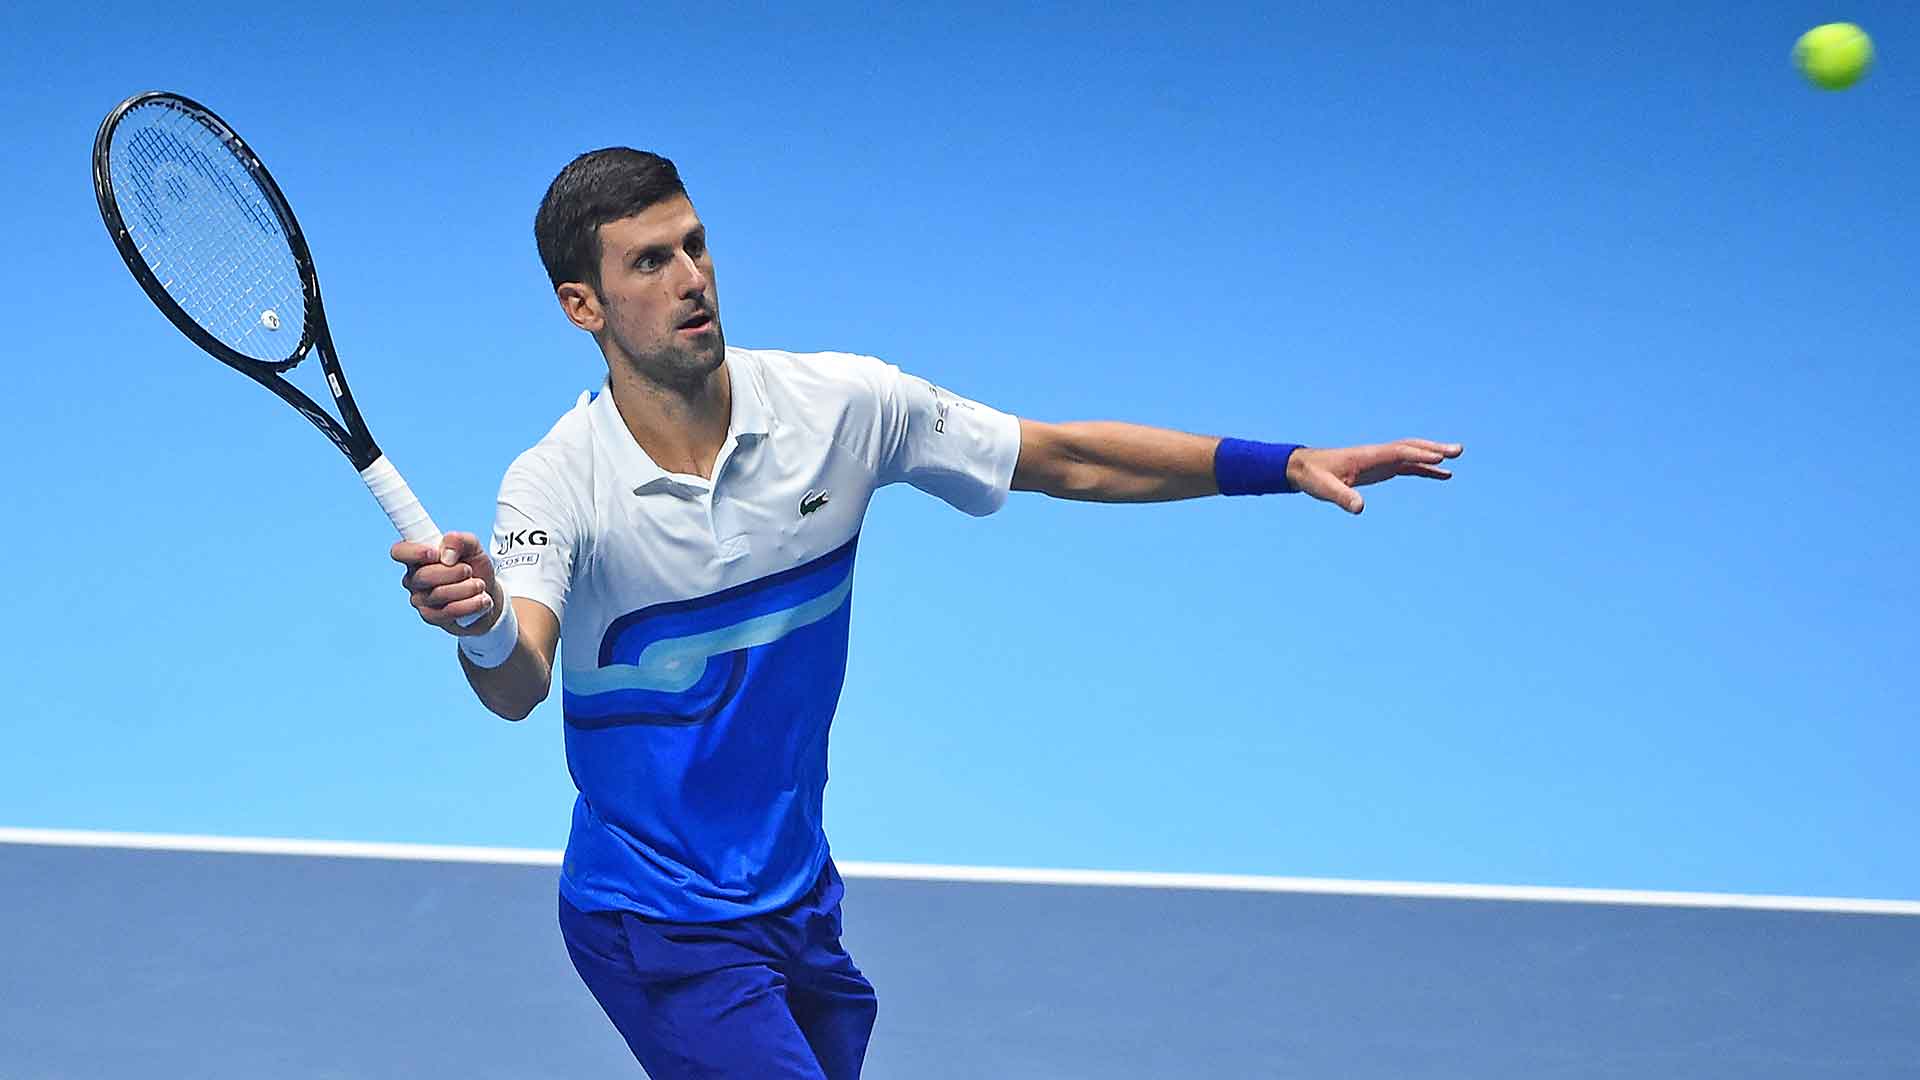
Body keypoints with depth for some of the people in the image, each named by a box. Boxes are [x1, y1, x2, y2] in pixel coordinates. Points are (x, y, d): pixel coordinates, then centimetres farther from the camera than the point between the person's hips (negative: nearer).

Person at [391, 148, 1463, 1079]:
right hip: (658, 928, -6)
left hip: (799, 900, 6)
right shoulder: (556, 486, -19)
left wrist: (1285, 464, -3)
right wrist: (483, 625, -59)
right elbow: (520, 685, -35)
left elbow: (1065, 460, 2)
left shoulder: (840, 404, -7)